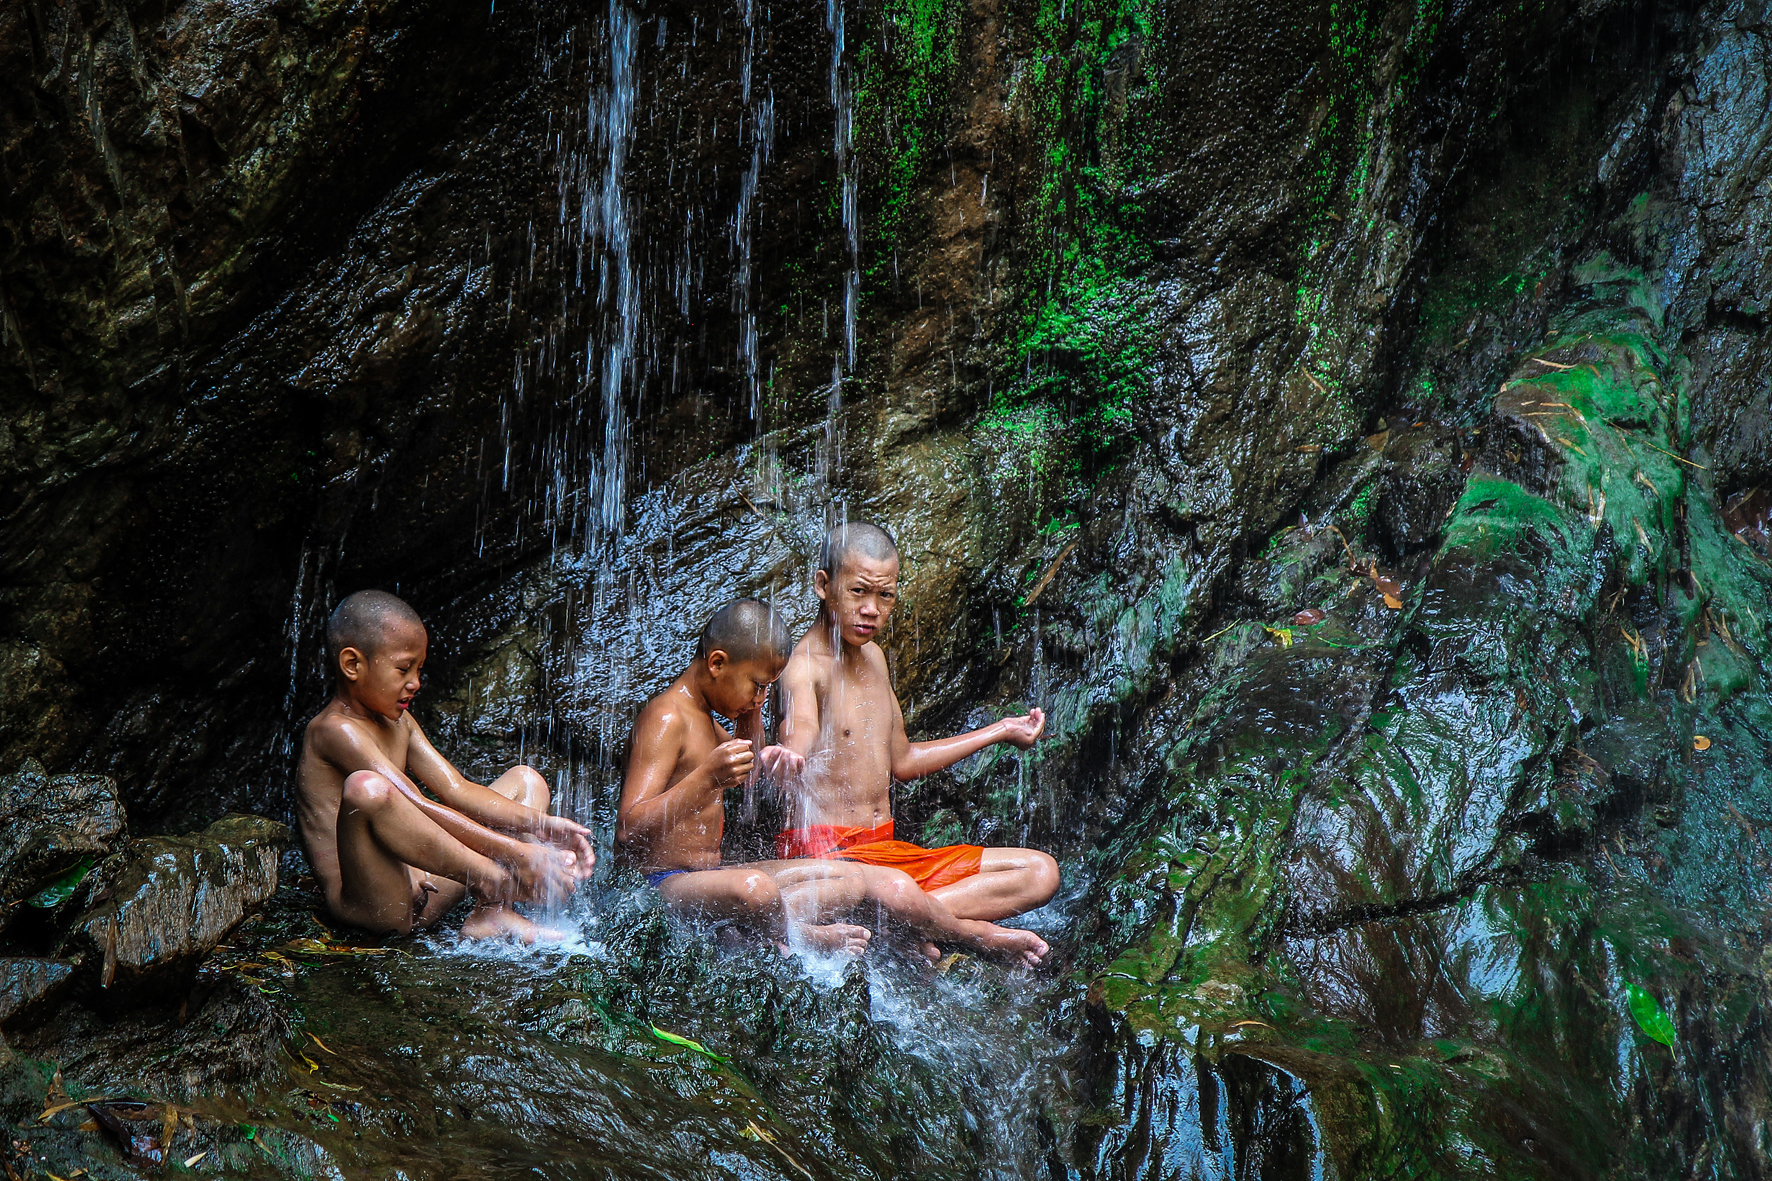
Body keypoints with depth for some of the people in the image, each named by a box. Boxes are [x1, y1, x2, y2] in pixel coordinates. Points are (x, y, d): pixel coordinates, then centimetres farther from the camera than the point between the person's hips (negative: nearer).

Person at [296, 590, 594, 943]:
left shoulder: (398, 723, 18)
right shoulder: (334, 730, -13)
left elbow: (457, 790, 12)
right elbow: (419, 808, -23)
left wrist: (541, 825, -4)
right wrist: (518, 854, -26)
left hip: (421, 894, 10)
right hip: (366, 905, -10)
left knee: (526, 779, 15)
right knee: (366, 787, -38)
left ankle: (491, 916, -14)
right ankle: (495, 884, -22)